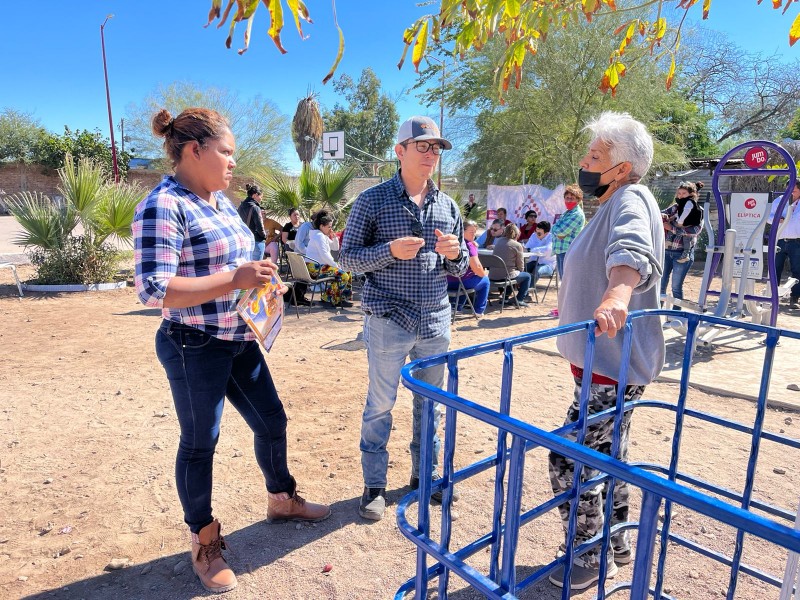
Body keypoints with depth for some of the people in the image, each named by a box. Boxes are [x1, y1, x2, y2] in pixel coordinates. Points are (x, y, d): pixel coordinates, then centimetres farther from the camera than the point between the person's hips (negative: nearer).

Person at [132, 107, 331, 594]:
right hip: (194, 349, -8)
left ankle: (282, 499, 42)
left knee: (272, 421, 17)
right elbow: (153, 291, -24)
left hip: (239, 340, 8)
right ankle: (205, 544, 30)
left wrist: (258, 278, 2)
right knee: (200, 444, 8)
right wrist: (235, 279, -27)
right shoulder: (163, 207, -17)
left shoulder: (220, 199, 10)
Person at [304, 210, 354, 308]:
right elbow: (325, 255, -23)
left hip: (318, 265, 11)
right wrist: (336, 265, -16)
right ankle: (334, 300, -5)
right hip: (314, 267, -11)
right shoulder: (319, 236, -14)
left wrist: (334, 237, 7)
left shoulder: (323, 236, 18)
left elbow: (335, 248, 24)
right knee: (343, 276, -19)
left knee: (347, 273, 16)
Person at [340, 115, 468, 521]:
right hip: (389, 320, -4)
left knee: (431, 402, 15)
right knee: (380, 404, 7)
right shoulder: (372, 200, -5)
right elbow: (348, 258, -6)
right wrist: (390, 251, -22)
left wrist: (455, 254, -11)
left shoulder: (448, 206, 8)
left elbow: (461, 269, 12)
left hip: (436, 321, 5)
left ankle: (425, 474, 35)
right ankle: (374, 485, 24)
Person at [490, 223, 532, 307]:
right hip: (506, 276, -6)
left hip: (492, 276, 6)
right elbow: (521, 267, -2)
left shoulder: (498, 241, 7)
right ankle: (519, 299, 12)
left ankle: (506, 297, 33)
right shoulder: (517, 245, -8)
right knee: (527, 276, 20)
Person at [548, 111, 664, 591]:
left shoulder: (631, 200, -17)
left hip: (613, 364, -11)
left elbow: (633, 250, -41)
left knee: (569, 458, -5)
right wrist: (575, 303, 46)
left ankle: (591, 558, 15)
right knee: (608, 455, 21)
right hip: (607, 359, 11)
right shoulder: (614, 204, 17)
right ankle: (617, 541, 38)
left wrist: (618, 293, -60)